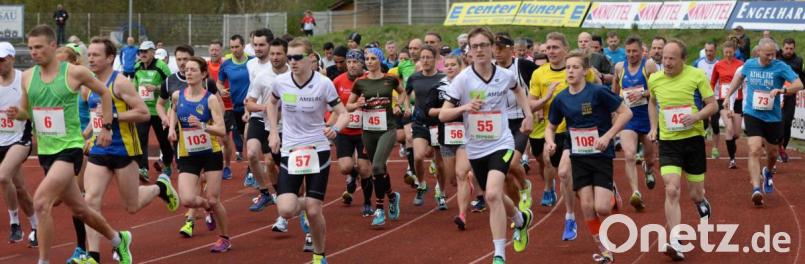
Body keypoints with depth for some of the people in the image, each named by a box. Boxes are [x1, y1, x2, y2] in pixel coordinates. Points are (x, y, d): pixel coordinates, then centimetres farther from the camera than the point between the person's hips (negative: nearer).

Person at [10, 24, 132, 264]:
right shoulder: (27, 76, 2)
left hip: (70, 148, -6)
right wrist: (17, 114, -8)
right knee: (79, 209, 18)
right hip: (45, 151, 6)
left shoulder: (74, 73, -10)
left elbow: (104, 93, 5)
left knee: (41, 202, -24)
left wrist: (106, 127, 2)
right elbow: (26, 111, 15)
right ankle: (118, 239, 42)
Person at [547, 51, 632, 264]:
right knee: (587, 206, -2)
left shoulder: (598, 92, -14)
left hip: (602, 156, -4)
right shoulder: (561, 99, -1)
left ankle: (611, 193, 25)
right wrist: (550, 141, -9)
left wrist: (607, 136, -19)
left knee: (602, 208, -12)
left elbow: (626, 112, -11)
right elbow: (551, 127, 13)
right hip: (578, 157, 4)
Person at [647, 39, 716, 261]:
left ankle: (702, 204, 50)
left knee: (695, 194, 10)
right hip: (668, 142, 1)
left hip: (693, 139, -1)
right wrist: (653, 127, 11)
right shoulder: (654, 79, 0)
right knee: (671, 190, -17)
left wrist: (696, 116, -23)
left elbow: (713, 105, -4)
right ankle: (675, 243, -20)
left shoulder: (697, 76, -8)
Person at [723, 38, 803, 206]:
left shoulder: (780, 67, -9)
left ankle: (768, 173, 52)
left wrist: (782, 90, -32)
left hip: (773, 117, 0)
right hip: (752, 115, 0)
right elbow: (739, 76, 23)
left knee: (772, 153, 17)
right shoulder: (749, 64, 0)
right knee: (755, 150, -19)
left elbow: (799, 85, -16)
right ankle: (756, 190, -25)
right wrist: (728, 96, 25)